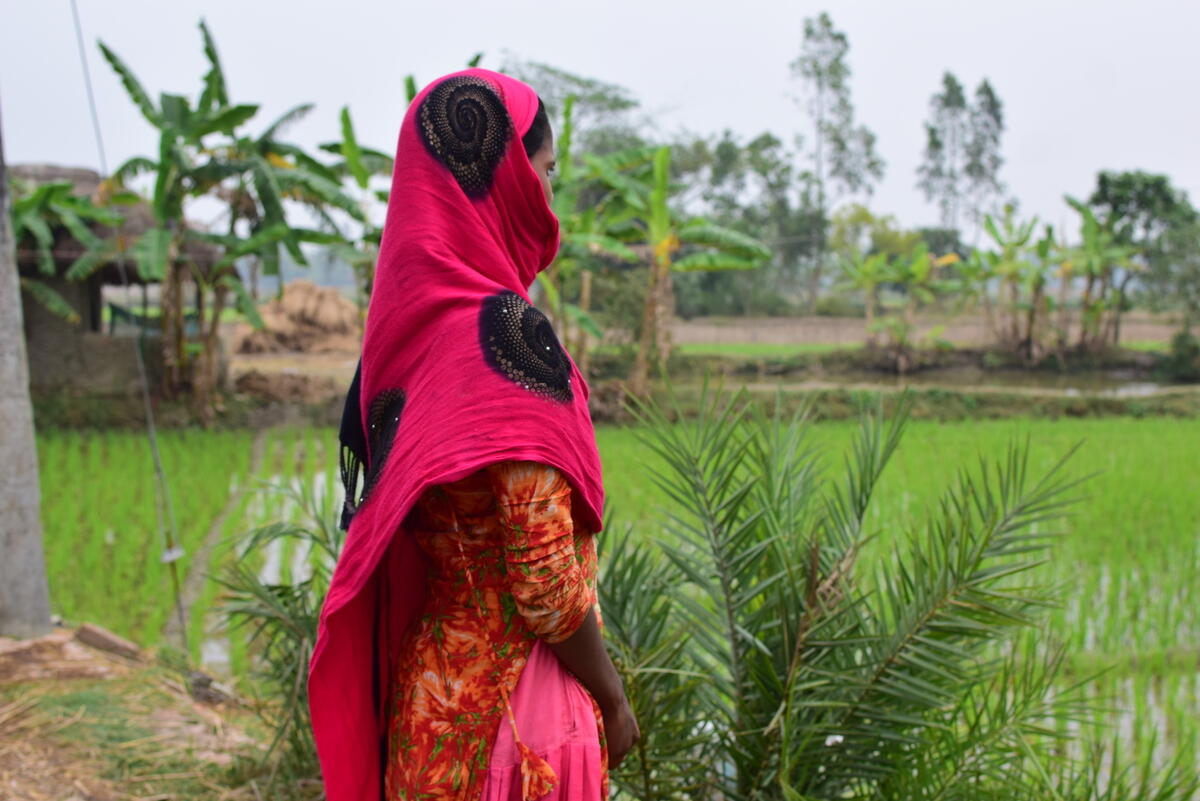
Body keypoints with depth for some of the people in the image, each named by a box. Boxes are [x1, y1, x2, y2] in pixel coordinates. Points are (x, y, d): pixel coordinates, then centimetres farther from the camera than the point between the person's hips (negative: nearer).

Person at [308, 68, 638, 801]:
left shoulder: (410, 322, 3)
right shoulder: (507, 330, -21)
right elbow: (545, 577, -22)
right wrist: (613, 698, -7)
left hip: (433, 680, 8)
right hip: (511, 695, -8)